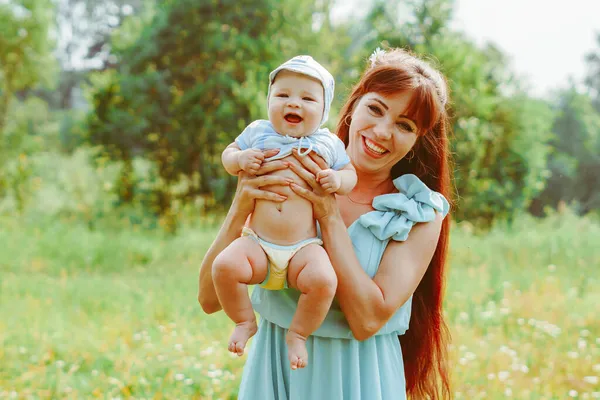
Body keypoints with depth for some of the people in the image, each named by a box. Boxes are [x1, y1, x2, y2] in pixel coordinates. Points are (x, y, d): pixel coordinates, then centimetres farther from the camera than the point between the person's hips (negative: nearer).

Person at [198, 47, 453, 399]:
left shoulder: (421, 215, -7)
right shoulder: (286, 186, -5)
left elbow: (368, 321, -19)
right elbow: (209, 299, -9)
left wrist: (330, 216, -20)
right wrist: (240, 209, -22)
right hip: (274, 369, 1)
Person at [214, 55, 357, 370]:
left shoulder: (329, 144, 8)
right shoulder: (258, 132, 10)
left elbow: (351, 173, 13)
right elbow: (228, 155, 17)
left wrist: (338, 180, -12)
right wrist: (240, 159, -8)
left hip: (304, 247, -1)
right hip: (257, 243, 1)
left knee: (323, 280, -31)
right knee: (224, 266, -28)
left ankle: (298, 334, -2)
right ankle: (245, 321, 2)